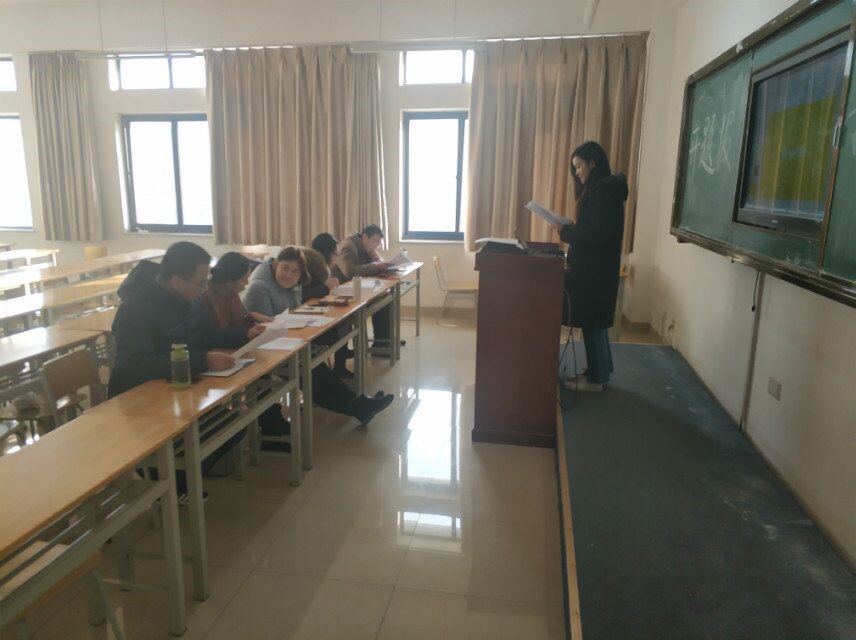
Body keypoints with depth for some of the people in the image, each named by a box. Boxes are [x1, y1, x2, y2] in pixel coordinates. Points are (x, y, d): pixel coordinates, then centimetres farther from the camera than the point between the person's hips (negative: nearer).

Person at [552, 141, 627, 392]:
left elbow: (600, 233, -23)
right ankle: (600, 371, 26)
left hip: (595, 270, -10)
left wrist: (567, 232, -15)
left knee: (592, 323, -2)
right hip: (593, 268, 10)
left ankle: (596, 378, 8)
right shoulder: (599, 189, 14)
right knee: (595, 322, 16)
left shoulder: (604, 191, -17)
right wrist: (573, 227, 6)